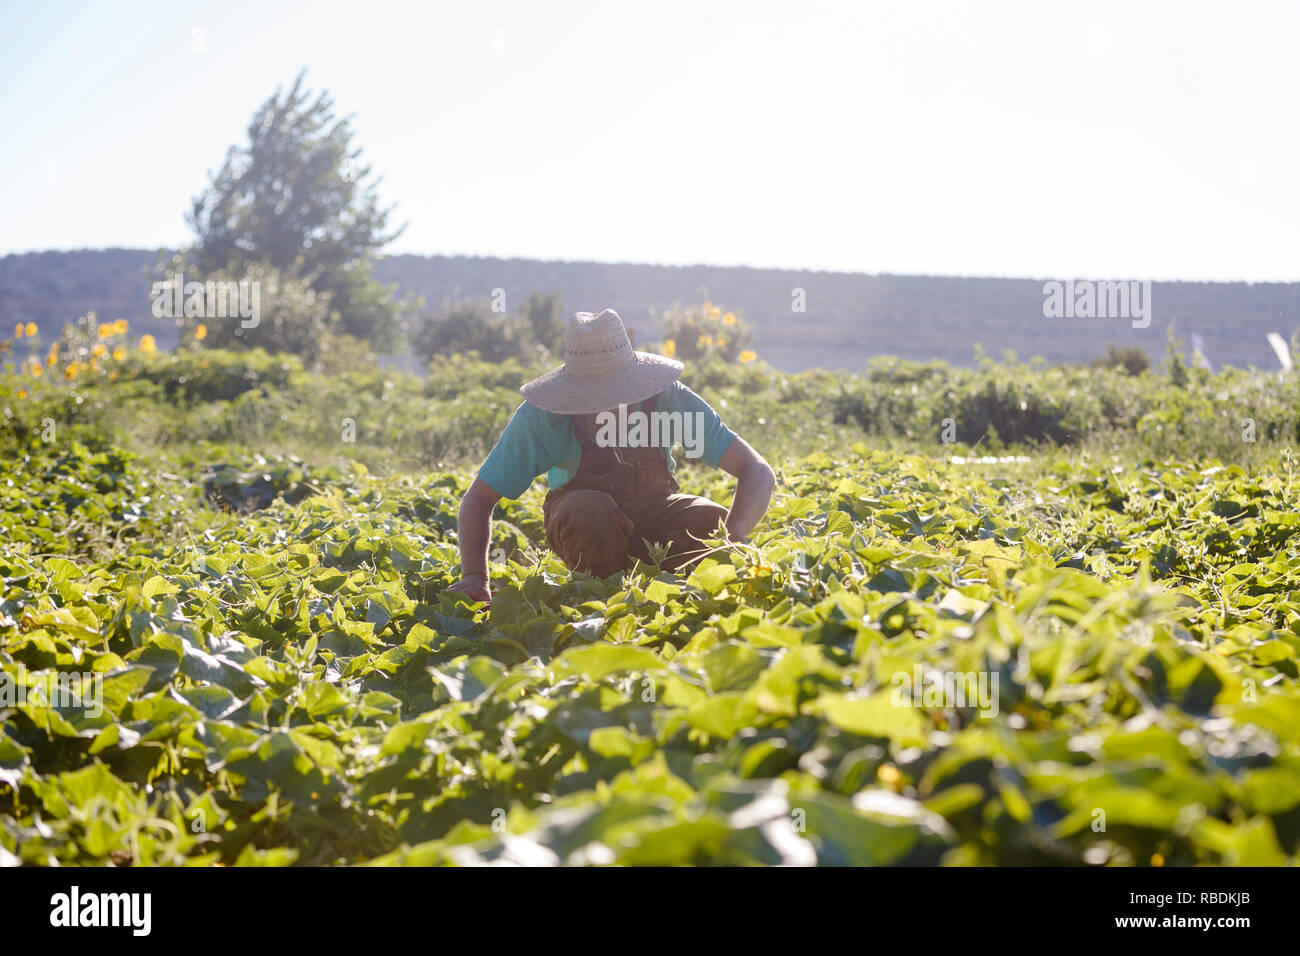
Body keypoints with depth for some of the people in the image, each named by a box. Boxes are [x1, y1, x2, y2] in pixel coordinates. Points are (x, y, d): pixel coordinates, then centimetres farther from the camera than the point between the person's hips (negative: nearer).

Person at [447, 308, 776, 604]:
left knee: (713, 522, -31)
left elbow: (758, 473, -29)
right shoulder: (540, 419, -28)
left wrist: (731, 541, -47)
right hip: (579, 510, -1)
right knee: (589, 510, -38)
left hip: (652, 513, 1)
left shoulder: (669, 399, -27)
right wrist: (474, 576, -33)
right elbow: (478, 498, -18)